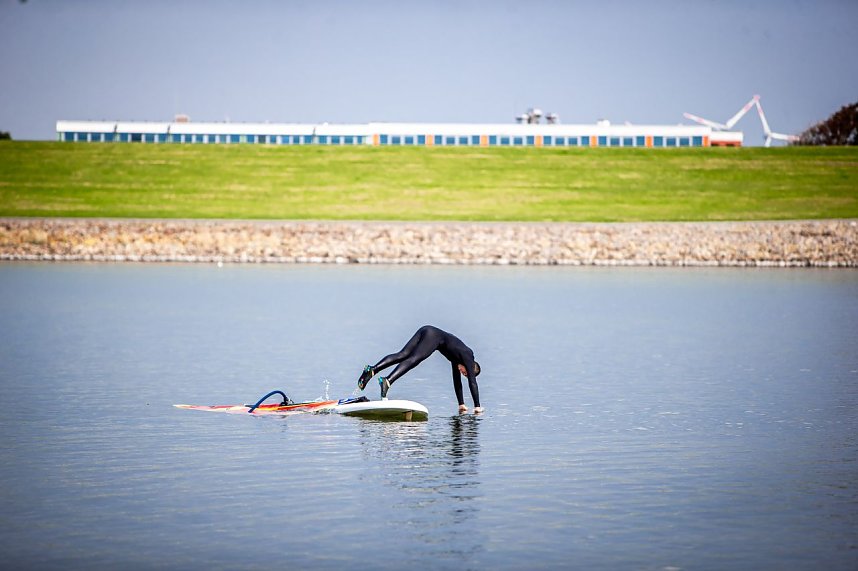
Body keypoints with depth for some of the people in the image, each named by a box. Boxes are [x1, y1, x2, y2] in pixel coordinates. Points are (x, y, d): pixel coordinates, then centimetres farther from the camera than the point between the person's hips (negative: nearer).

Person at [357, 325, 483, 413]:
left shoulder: (457, 358, 31)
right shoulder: (467, 356, 10)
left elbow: (457, 381, 37)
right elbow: (472, 382, 6)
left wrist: (462, 405, 39)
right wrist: (477, 407, 10)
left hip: (425, 332, 7)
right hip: (433, 336, -7)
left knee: (402, 355, -8)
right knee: (413, 359, -23)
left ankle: (372, 370, -26)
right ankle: (387, 381, -44)